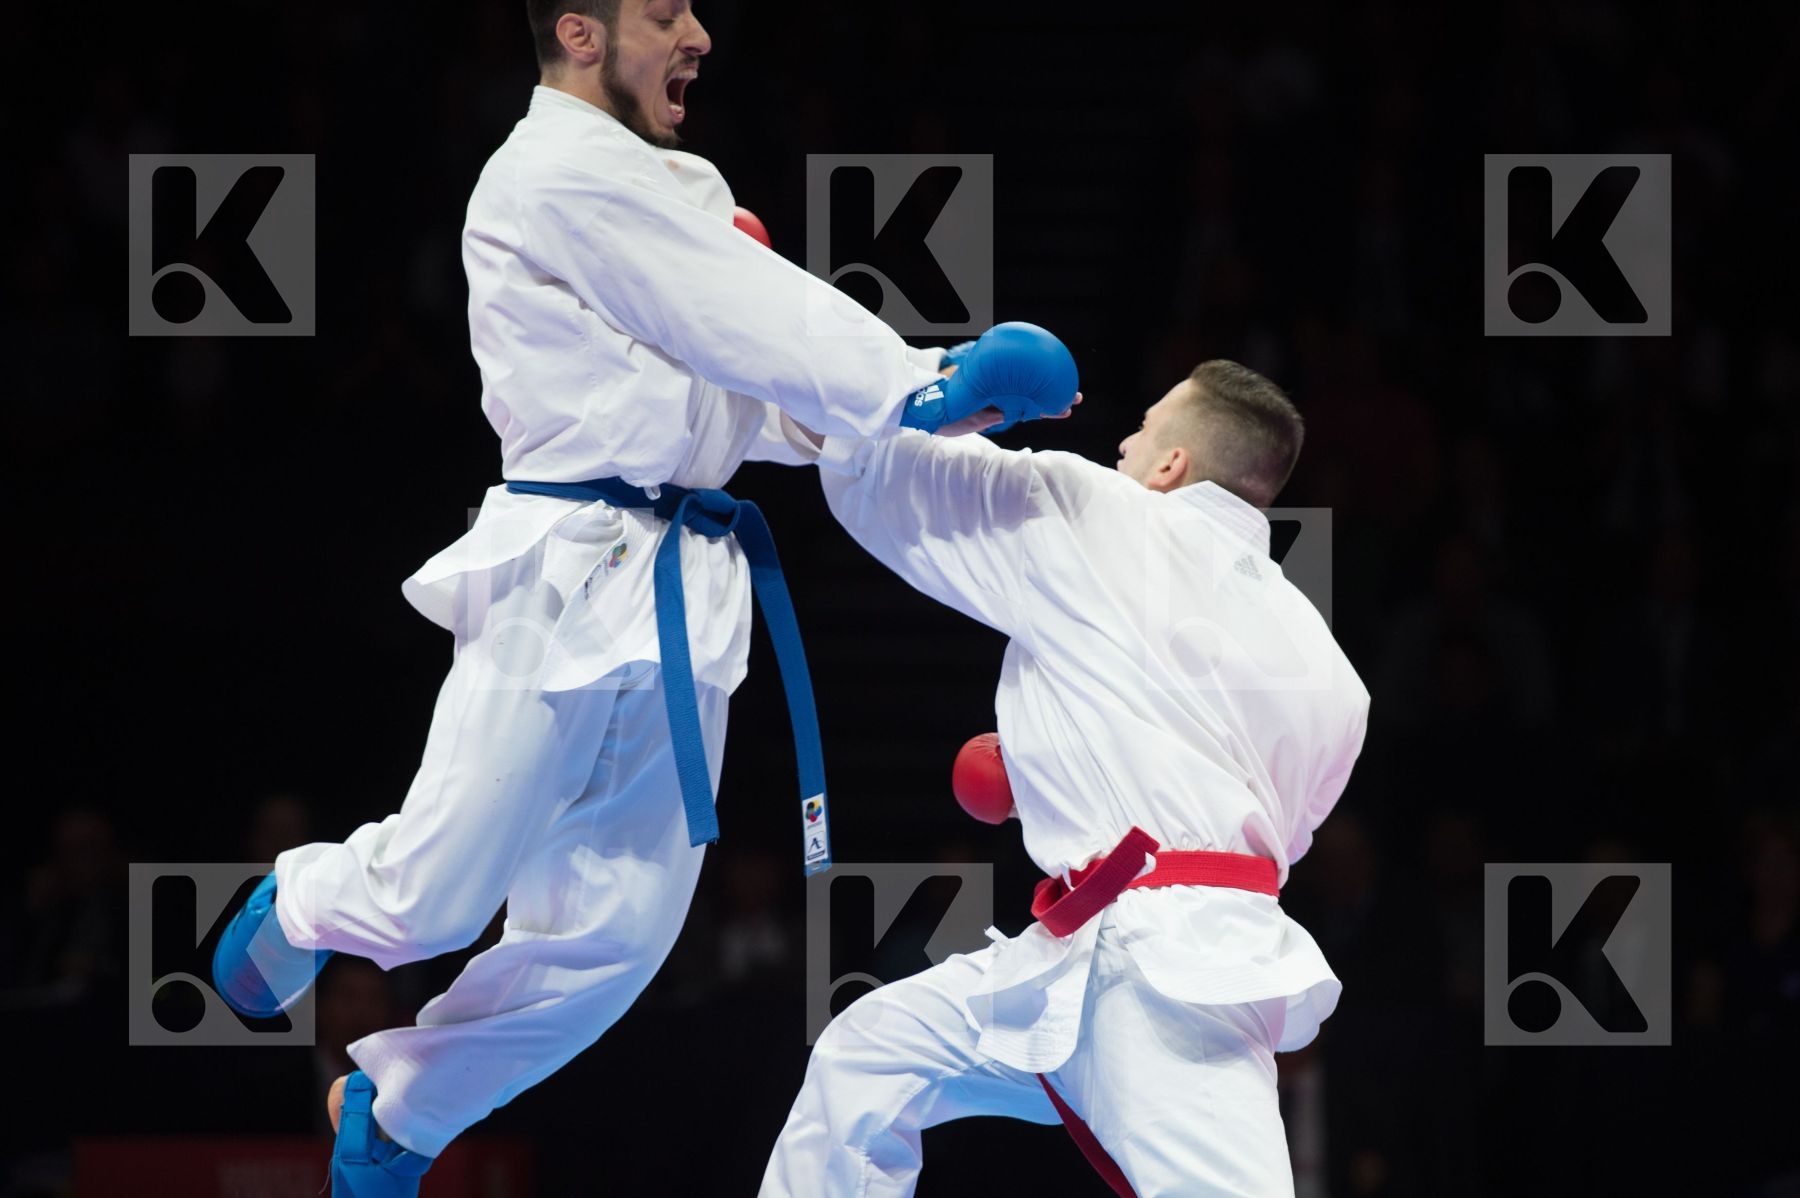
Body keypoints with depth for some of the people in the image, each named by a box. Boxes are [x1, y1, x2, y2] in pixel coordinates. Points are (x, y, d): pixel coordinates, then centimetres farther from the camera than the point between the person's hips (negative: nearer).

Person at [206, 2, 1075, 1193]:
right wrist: (933, 385, -14)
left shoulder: (677, 187, 18)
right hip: (567, 580, -9)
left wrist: (934, 402, 1)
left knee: (614, 934, 6)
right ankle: (301, 904, 31)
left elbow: (747, 400, 14)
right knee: (433, 903, -4)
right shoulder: (564, 174, -11)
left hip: (678, 602, 9)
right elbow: (752, 329, -16)